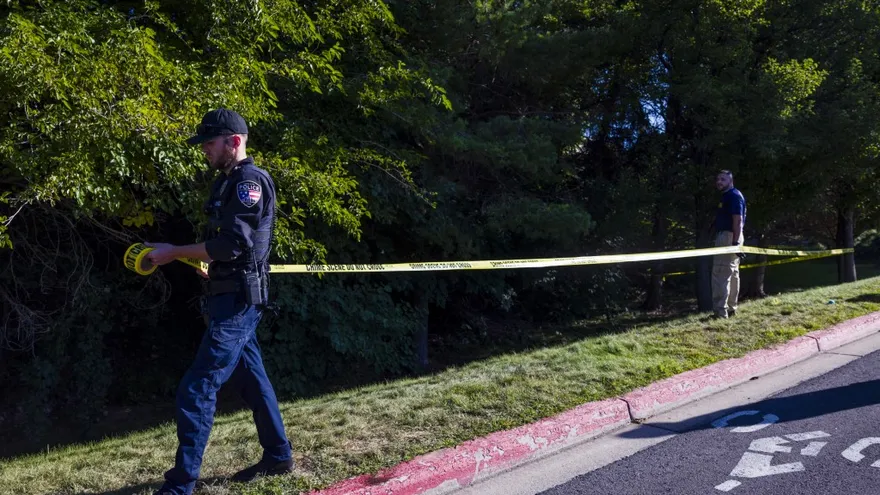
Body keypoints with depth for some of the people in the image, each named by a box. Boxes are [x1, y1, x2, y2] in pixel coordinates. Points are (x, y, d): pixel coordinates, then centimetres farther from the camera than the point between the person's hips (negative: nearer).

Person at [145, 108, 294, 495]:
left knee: (196, 389, -10)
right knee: (251, 378, 16)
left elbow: (233, 243, -22)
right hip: (232, 299, 10)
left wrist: (174, 253, -16)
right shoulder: (230, 182, 17)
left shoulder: (249, 181, -13)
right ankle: (278, 455, 28)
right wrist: (205, 264, 5)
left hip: (237, 300, -10)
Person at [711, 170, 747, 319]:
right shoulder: (727, 196, 19)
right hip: (726, 237, 11)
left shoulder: (734, 195, -12)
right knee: (732, 273, 14)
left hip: (729, 237, -11)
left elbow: (738, 220, -20)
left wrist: (735, 242, -26)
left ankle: (720, 311, -14)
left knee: (720, 273, -13)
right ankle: (730, 308, 21)